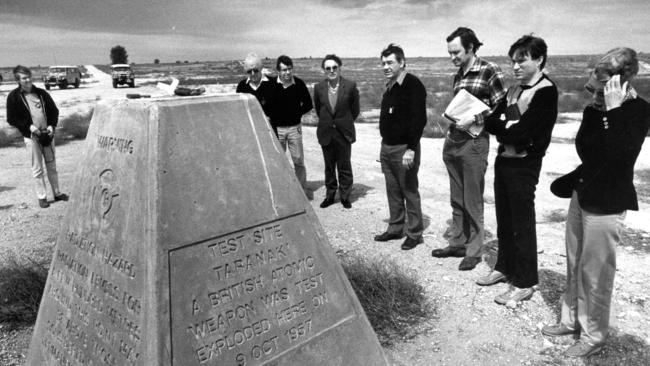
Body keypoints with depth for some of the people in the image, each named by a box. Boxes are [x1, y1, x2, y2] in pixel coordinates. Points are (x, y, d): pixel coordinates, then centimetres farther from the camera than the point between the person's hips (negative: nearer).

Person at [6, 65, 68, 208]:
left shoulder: (41, 93, 7)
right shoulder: (13, 96, -2)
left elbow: (54, 110, 12)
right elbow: (11, 119, -2)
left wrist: (52, 125, -4)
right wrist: (29, 126, -15)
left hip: (48, 134, 3)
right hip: (31, 136, -3)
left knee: (52, 166, 12)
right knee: (37, 169, 0)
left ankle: (57, 193, 22)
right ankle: (42, 197, 9)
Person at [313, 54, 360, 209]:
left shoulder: (350, 86, -9)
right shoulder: (318, 87, -2)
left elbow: (355, 109, 4)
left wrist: (346, 123, 9)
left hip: (344, 133, -2)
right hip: (326, 133, 2)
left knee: (344, 166, 7)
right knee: (329, 167, 13)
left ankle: (345, 196, 21)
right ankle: (330, 195, 25)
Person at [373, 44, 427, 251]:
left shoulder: (413, 85, -13)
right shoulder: (389, 86, 15)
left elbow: (419, 119, -20)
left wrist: (411, 148, -24)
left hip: (404, 148, -8)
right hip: (387, 147, 8)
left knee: (410, 192, 0)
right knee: (393, 192, 14)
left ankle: (415, 233, 12)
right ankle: (395, 228, 26)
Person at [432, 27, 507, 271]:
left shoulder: (489, 71, -6)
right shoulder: (458, 75, 15)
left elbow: (501, 108, -9)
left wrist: (474, 119, -17)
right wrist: (452, 119, 8)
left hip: (474, 143, -7)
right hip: (452, 142, 7)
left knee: (472, 202, 1)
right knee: (457, 200, 14)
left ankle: (473, 251, 13)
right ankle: (457, 243, 26)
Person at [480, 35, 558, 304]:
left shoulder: (546, 91, -13)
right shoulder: (515, 89, 10)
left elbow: (522, 132, -21)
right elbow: (492, 122, 4)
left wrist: (500, 126, -6)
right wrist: (508, 127, -15)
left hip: (524, 165, -7)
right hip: (503, 160, 7)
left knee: (522, 224, 1)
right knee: (504, 221, 16)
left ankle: (524, 283, 14)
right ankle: (505, 268, 32)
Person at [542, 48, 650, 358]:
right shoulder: (596, 108, 4)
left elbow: (619, 155, -29)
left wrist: (613, 111, -26)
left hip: (606, 204, -7)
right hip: (582, 195, 7)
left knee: (595, 274, 3)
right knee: (574, 266, 16)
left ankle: (593, 336, 21)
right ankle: (572, 320, 33)